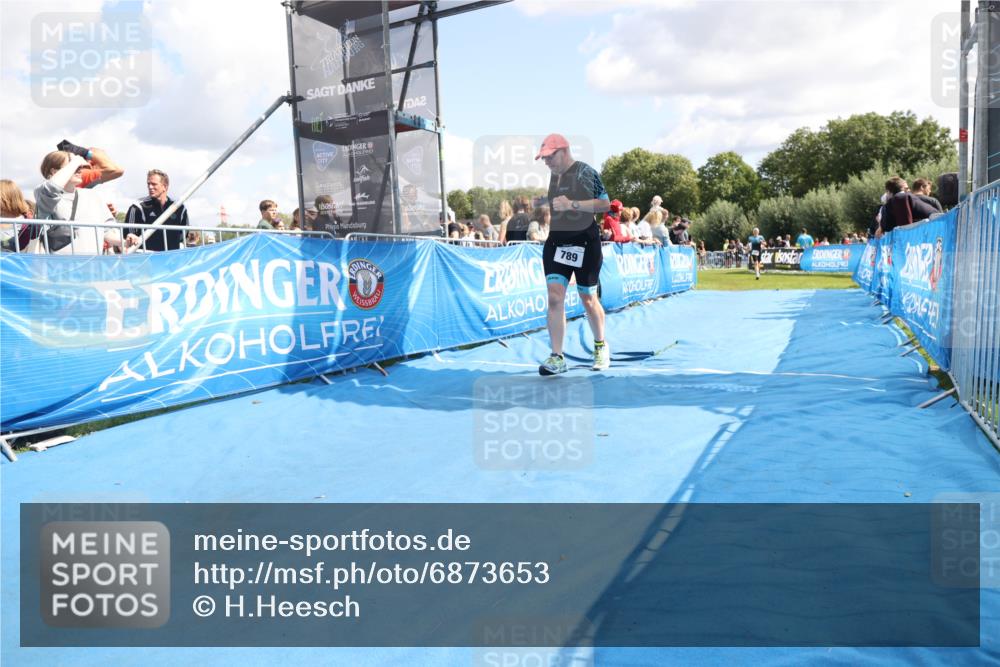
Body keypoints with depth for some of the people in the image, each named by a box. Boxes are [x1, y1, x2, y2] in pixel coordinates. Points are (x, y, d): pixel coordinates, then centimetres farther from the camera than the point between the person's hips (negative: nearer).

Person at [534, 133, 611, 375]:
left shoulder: (586, 171, -10)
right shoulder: (552, 176, 10)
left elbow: (605, 204, -17)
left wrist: (571, 204, -23)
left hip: (585, 241, -5)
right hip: (556, 241, 5)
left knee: (588, 298, 7)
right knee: (554, 296, -7)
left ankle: (601, 346, 32)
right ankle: (557, 357, -4)